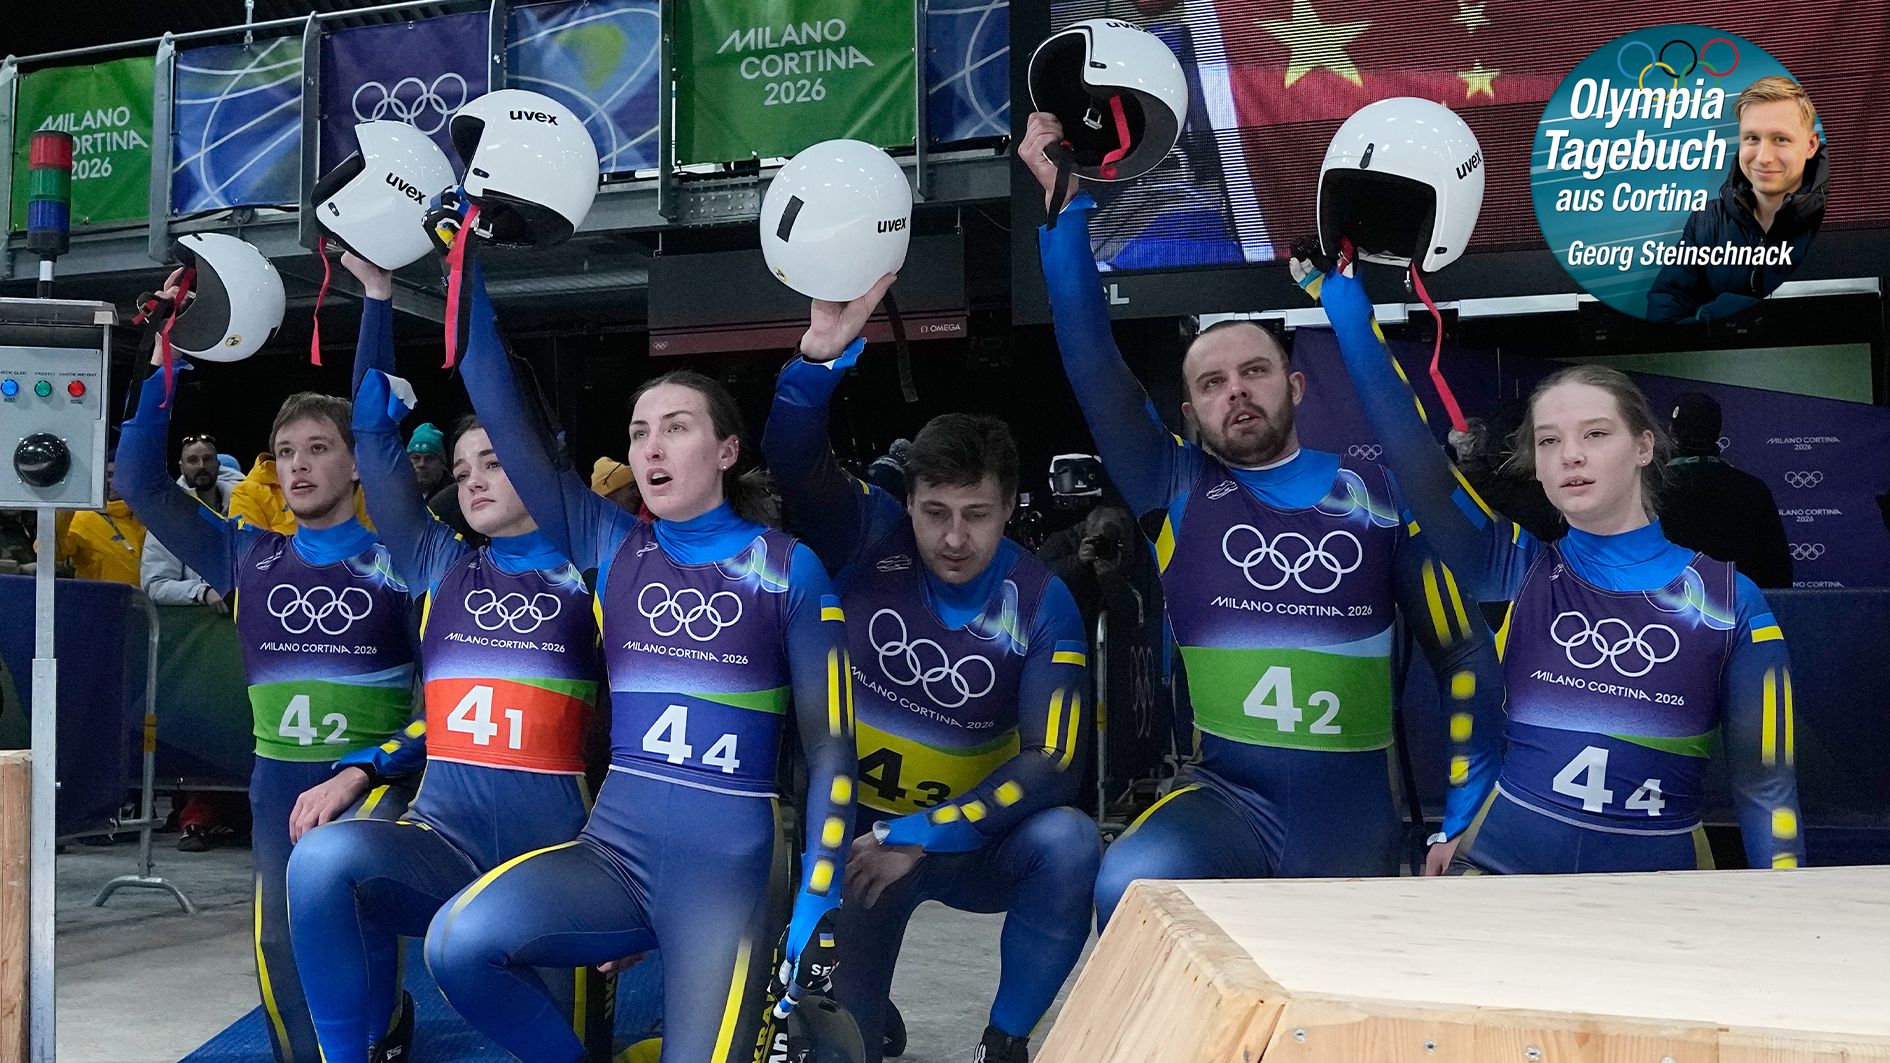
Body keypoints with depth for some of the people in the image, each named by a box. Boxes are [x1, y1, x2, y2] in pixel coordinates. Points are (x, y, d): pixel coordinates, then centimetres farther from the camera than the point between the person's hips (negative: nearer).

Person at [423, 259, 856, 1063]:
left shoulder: (789, 569, 1)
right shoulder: (609, 545, 9)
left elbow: (828, 746, -1)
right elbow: (502, 418, 3)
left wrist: (818, 905, -9)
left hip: (728, 862, -2)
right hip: (612, 848, 3)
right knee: (460, 944, -24)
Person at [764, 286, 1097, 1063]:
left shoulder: (1042, 605, -14)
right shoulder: (870, 539, -12)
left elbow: (1052, 764, -19)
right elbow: (793, 455, -28)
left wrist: (922, 837, -27)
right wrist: (823, 357, -48)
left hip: (974, 839, 0)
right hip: (856, 825, 0)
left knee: (1066, 841, -31)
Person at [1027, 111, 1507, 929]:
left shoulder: (1380, 495, 5)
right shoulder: (1177, 488, 3)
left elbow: (1463, 655, 8)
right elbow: (1092, 363, -7)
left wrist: (1468, 814, 2)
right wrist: (1066, 203, -13)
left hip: (1353, 817, 2)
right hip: (1226, 799, -2)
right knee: (1133, 888, -30)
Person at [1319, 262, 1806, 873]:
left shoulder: (1730, 601, 0)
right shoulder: (1519, 571, 2)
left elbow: (1765, 786, 3)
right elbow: (1415, 463, -8)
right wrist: (1351, 316, -12)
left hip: (1657, 880, 0)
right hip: (1506, 862, 1)